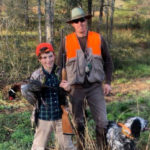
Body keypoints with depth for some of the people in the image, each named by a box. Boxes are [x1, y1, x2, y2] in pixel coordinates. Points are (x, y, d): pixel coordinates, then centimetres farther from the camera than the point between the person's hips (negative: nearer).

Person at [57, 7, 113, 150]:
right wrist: (60, 83, -2)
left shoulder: (98, 38, -1)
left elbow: (108, 62, 7)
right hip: (76, 88, 0)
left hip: (95, 87, 0)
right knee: (78, 122, 9)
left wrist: (107, 82, 0)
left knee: (102, 121, -4)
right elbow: (60, 64, 8)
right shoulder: (66, 41, -2)